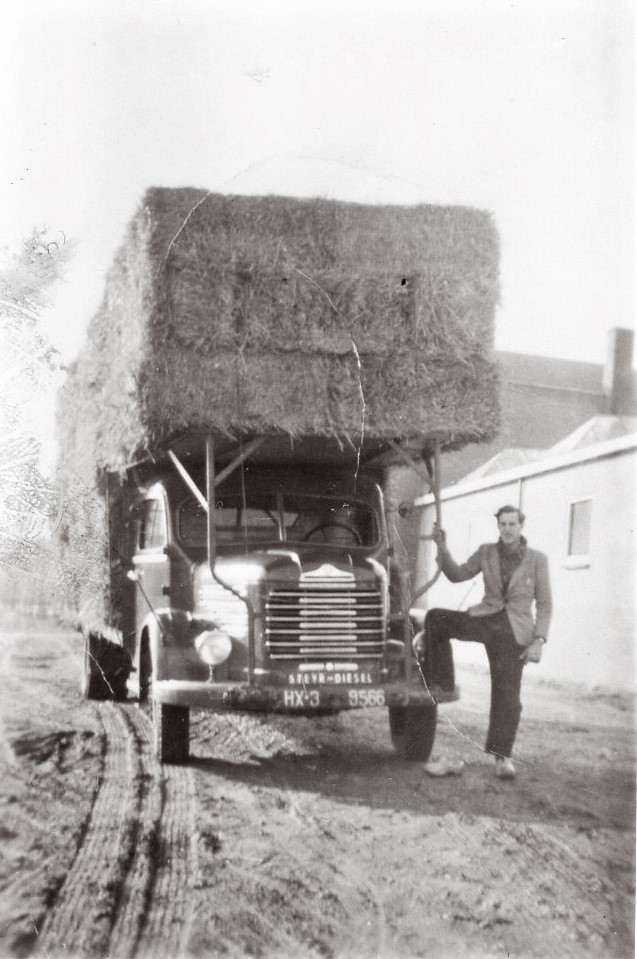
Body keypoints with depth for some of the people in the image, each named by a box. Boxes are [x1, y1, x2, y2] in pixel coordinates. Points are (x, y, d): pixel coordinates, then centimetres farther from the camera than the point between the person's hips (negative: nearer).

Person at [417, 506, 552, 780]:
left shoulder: (537, 559, -2)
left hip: (515, 632, -2)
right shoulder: (486, 552, 6)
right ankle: (439, 685, -6)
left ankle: (502, 756, 11)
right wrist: (442, 549, -10)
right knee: (435, 619, -20)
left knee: (507, 696, -3)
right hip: (485, 620, 2)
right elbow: (456, 575, 5)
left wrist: (539, 641, -10)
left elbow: (544, 604, -1)